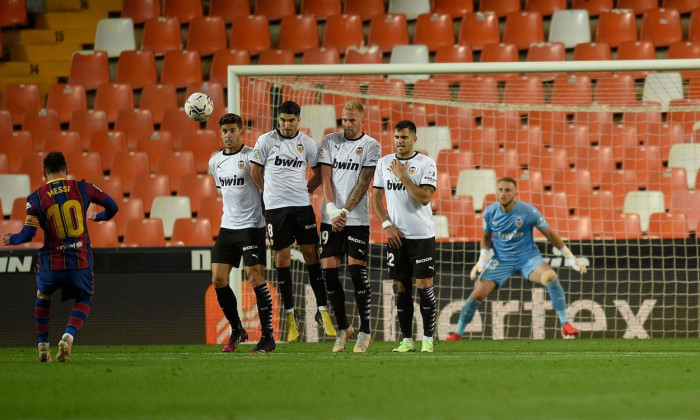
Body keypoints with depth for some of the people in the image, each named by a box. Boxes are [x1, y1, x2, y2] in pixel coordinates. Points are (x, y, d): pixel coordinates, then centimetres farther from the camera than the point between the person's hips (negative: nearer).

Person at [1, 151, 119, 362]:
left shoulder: (36, 198, -3)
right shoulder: (82, 188, 0)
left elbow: (27, 235, -8)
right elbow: (112, 207, 10)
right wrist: (97, 217, 31)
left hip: (51, 264, 0)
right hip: (81, 261, 0)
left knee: (43, 299, 28)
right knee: (83, 301, 18)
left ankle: (43, 345, 27)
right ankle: (68, 336, -9)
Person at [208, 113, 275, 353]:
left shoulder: (252, 156, -10)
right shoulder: (215, 162, 11)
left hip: (252, 226, -7)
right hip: (227, 226, 7)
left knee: (255, 278, -12)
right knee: (218, 279, 2)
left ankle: (267, 337, -6)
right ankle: (236, 330, 17)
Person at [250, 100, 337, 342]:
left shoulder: (307, 143, 4)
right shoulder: (266, 141, -1)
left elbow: (319, 174, 16)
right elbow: (255, 172, 8)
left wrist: (304, 192, 9)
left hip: (302, 205, 1)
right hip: (275, 207, -1)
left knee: (311, 254, -1)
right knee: (282, 257, 1)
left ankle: (322, 310, 5)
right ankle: (290, 313, 9)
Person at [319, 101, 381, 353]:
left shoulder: (371, 146, 0)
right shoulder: (330, 141, 9)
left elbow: (363, 184, -7)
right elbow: (325, 177, 4)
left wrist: (344, 213, -15)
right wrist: (331, 208, -11)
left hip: (357, 219, -3)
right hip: (330, 217, 3)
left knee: (357, 272, -9)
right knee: (329, 272, -1)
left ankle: (364, 331, 1)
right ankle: (343, 328, 12)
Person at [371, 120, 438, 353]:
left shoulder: (426, 163, -5)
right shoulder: (384, 163, 8)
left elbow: (425, 197, -14)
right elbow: (376, 198, 11)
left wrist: (403, 176, -16)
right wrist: (387, 225, 0)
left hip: (422, 235, -4)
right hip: (396, 235, 4)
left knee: (424, 285, -6)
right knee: (402, 288, 6)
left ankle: (428, 339, -1)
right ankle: (406, 340, 10)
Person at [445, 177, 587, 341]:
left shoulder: (528, 211, -16)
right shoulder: (490, 212, -8)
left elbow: (549, 234, -3)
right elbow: (486, 237, 12)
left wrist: (569, 257, -1)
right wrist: (482, 259, -3)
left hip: (528, 257, -2)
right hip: (501, 259, 2)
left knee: (551, 277, -30)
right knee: (478, 294, -11)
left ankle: (565, 323, -19)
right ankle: (458, 333, 9)